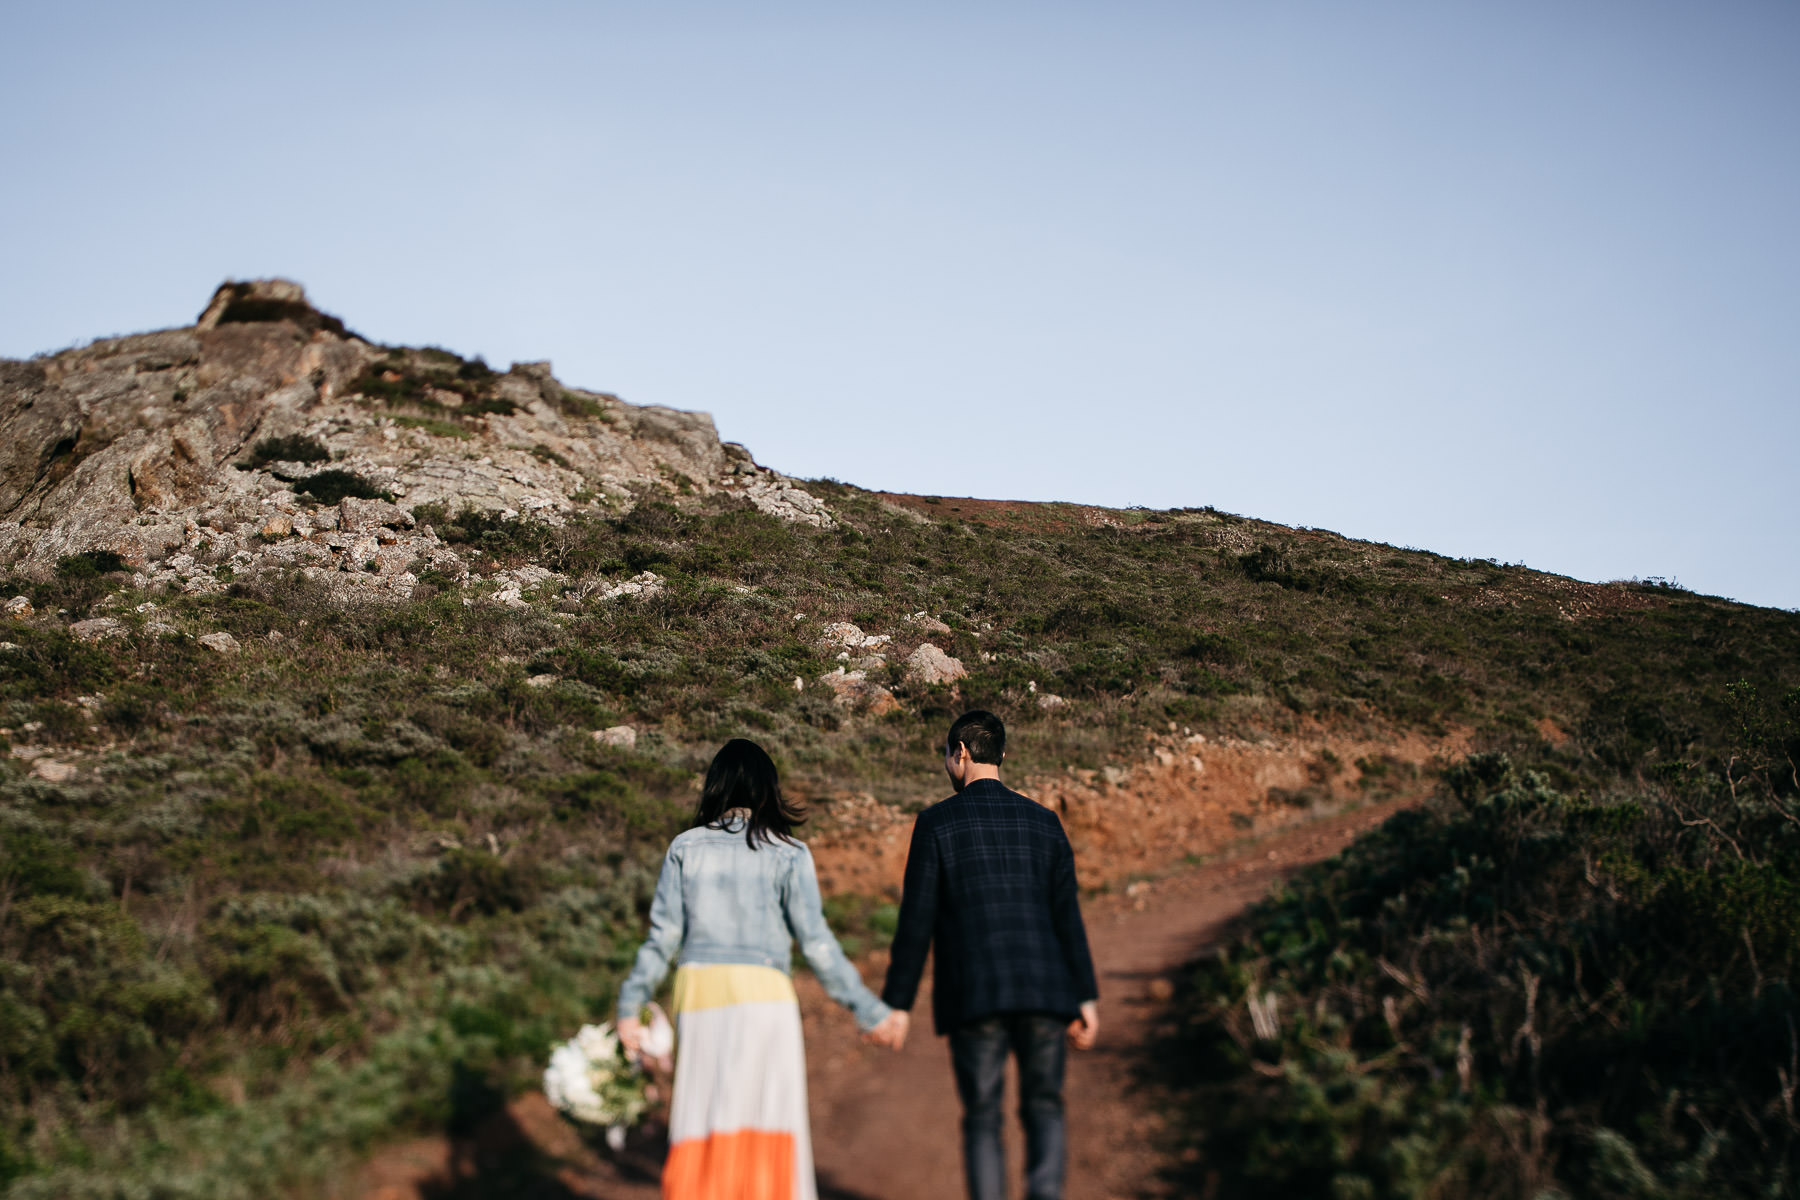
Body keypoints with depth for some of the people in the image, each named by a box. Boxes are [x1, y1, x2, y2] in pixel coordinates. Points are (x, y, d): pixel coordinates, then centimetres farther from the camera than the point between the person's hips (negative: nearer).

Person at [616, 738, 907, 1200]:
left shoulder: (685, 848, 8)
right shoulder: (788, 854, 2)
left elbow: (663, 937, 5)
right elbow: (816, 942, -2)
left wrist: (631, 1006, 12)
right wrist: (868, 1010, 3)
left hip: (698, 993, 3)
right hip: (763, 995, -2)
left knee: (700, 1133, 9)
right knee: (765, 1134, 3)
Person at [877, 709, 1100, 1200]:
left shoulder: (936, 822, -2)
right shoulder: (1043, 821, 7)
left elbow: (916, 922, -4)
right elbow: (1067, 917, 4)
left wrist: (897, 1004, 1)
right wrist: (1086, 998, 8)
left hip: (973, 997, -2)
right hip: (1043, 994, 2)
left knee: (982, 1121, 10)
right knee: (1044, 1110, 15)